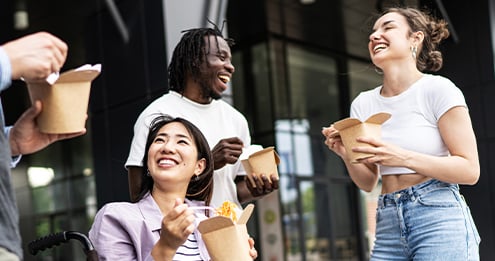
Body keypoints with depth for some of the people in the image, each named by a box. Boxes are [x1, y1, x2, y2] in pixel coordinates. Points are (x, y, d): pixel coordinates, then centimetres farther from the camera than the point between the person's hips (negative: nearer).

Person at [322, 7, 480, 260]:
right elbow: (367, 183, 12)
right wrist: (346, 154, -8)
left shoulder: (438, 89, -6)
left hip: (439, 220, -5)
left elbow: (469, 170, -10)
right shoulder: (363, 103, 8)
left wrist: (404, 157, -22)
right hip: (388, 226, 5)